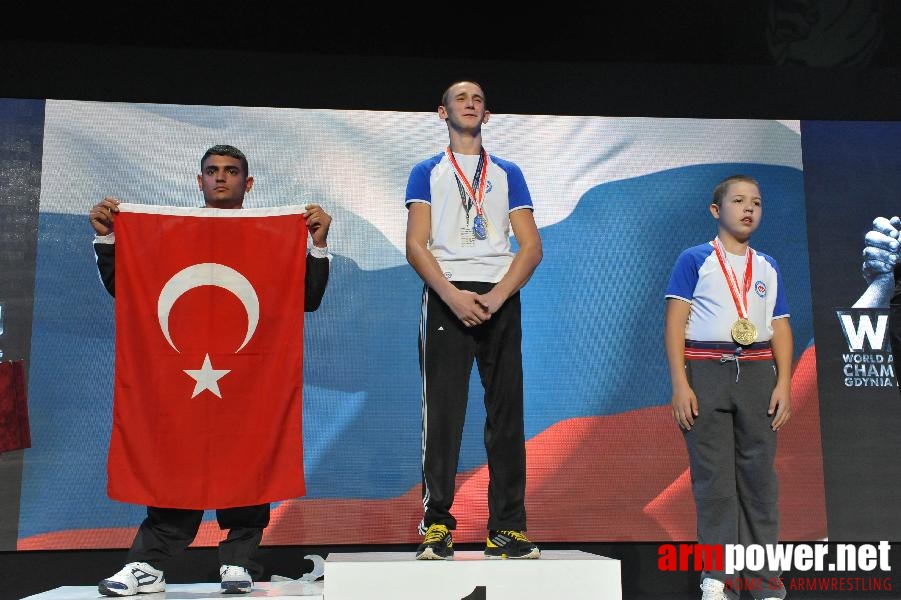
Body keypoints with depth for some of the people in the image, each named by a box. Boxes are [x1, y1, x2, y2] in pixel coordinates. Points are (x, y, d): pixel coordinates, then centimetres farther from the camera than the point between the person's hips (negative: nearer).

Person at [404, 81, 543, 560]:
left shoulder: (508, 173, 17)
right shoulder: (427, 172, 13)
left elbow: (531, 246, 7)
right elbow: (415, 246, 2)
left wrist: (496, 296, -10)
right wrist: (453, 296, -14)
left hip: (500, 299, 2)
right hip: (445, 297, -1)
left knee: (506, 414, 0)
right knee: (441, 414, -4)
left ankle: (507, 527, 6)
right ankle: (436, 525, 3)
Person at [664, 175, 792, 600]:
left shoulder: (768, 268, 16)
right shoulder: (695, 260, 3)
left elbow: (781, 328, 14)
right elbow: (674, 324, -4)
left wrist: (784, 383, 2)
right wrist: (680, 384, -11)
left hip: (758, 372, 4)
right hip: (706, 373, -3)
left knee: (759, 473, 4)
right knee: (713, 476, 0)